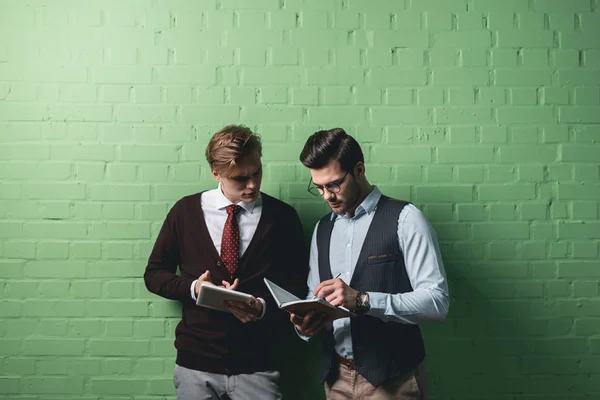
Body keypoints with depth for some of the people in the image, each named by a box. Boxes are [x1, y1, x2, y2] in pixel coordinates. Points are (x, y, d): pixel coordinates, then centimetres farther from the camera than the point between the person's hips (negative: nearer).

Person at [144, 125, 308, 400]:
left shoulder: (282, 217, -4)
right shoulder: (186, 210, -1)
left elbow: (296, 286, 1)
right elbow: (154, 274, 6)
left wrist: (263, 307, -19)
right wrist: (193, 288, -13)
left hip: (256, 367, 0)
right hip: (195, 364, 1)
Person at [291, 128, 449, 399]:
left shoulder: (404, 219, -10)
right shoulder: (322, 229, 8)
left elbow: (437, 301, -17)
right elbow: (316, 302, 12)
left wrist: (362, 300, -26)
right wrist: (305, 322, -10)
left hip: (391, 378, -5)